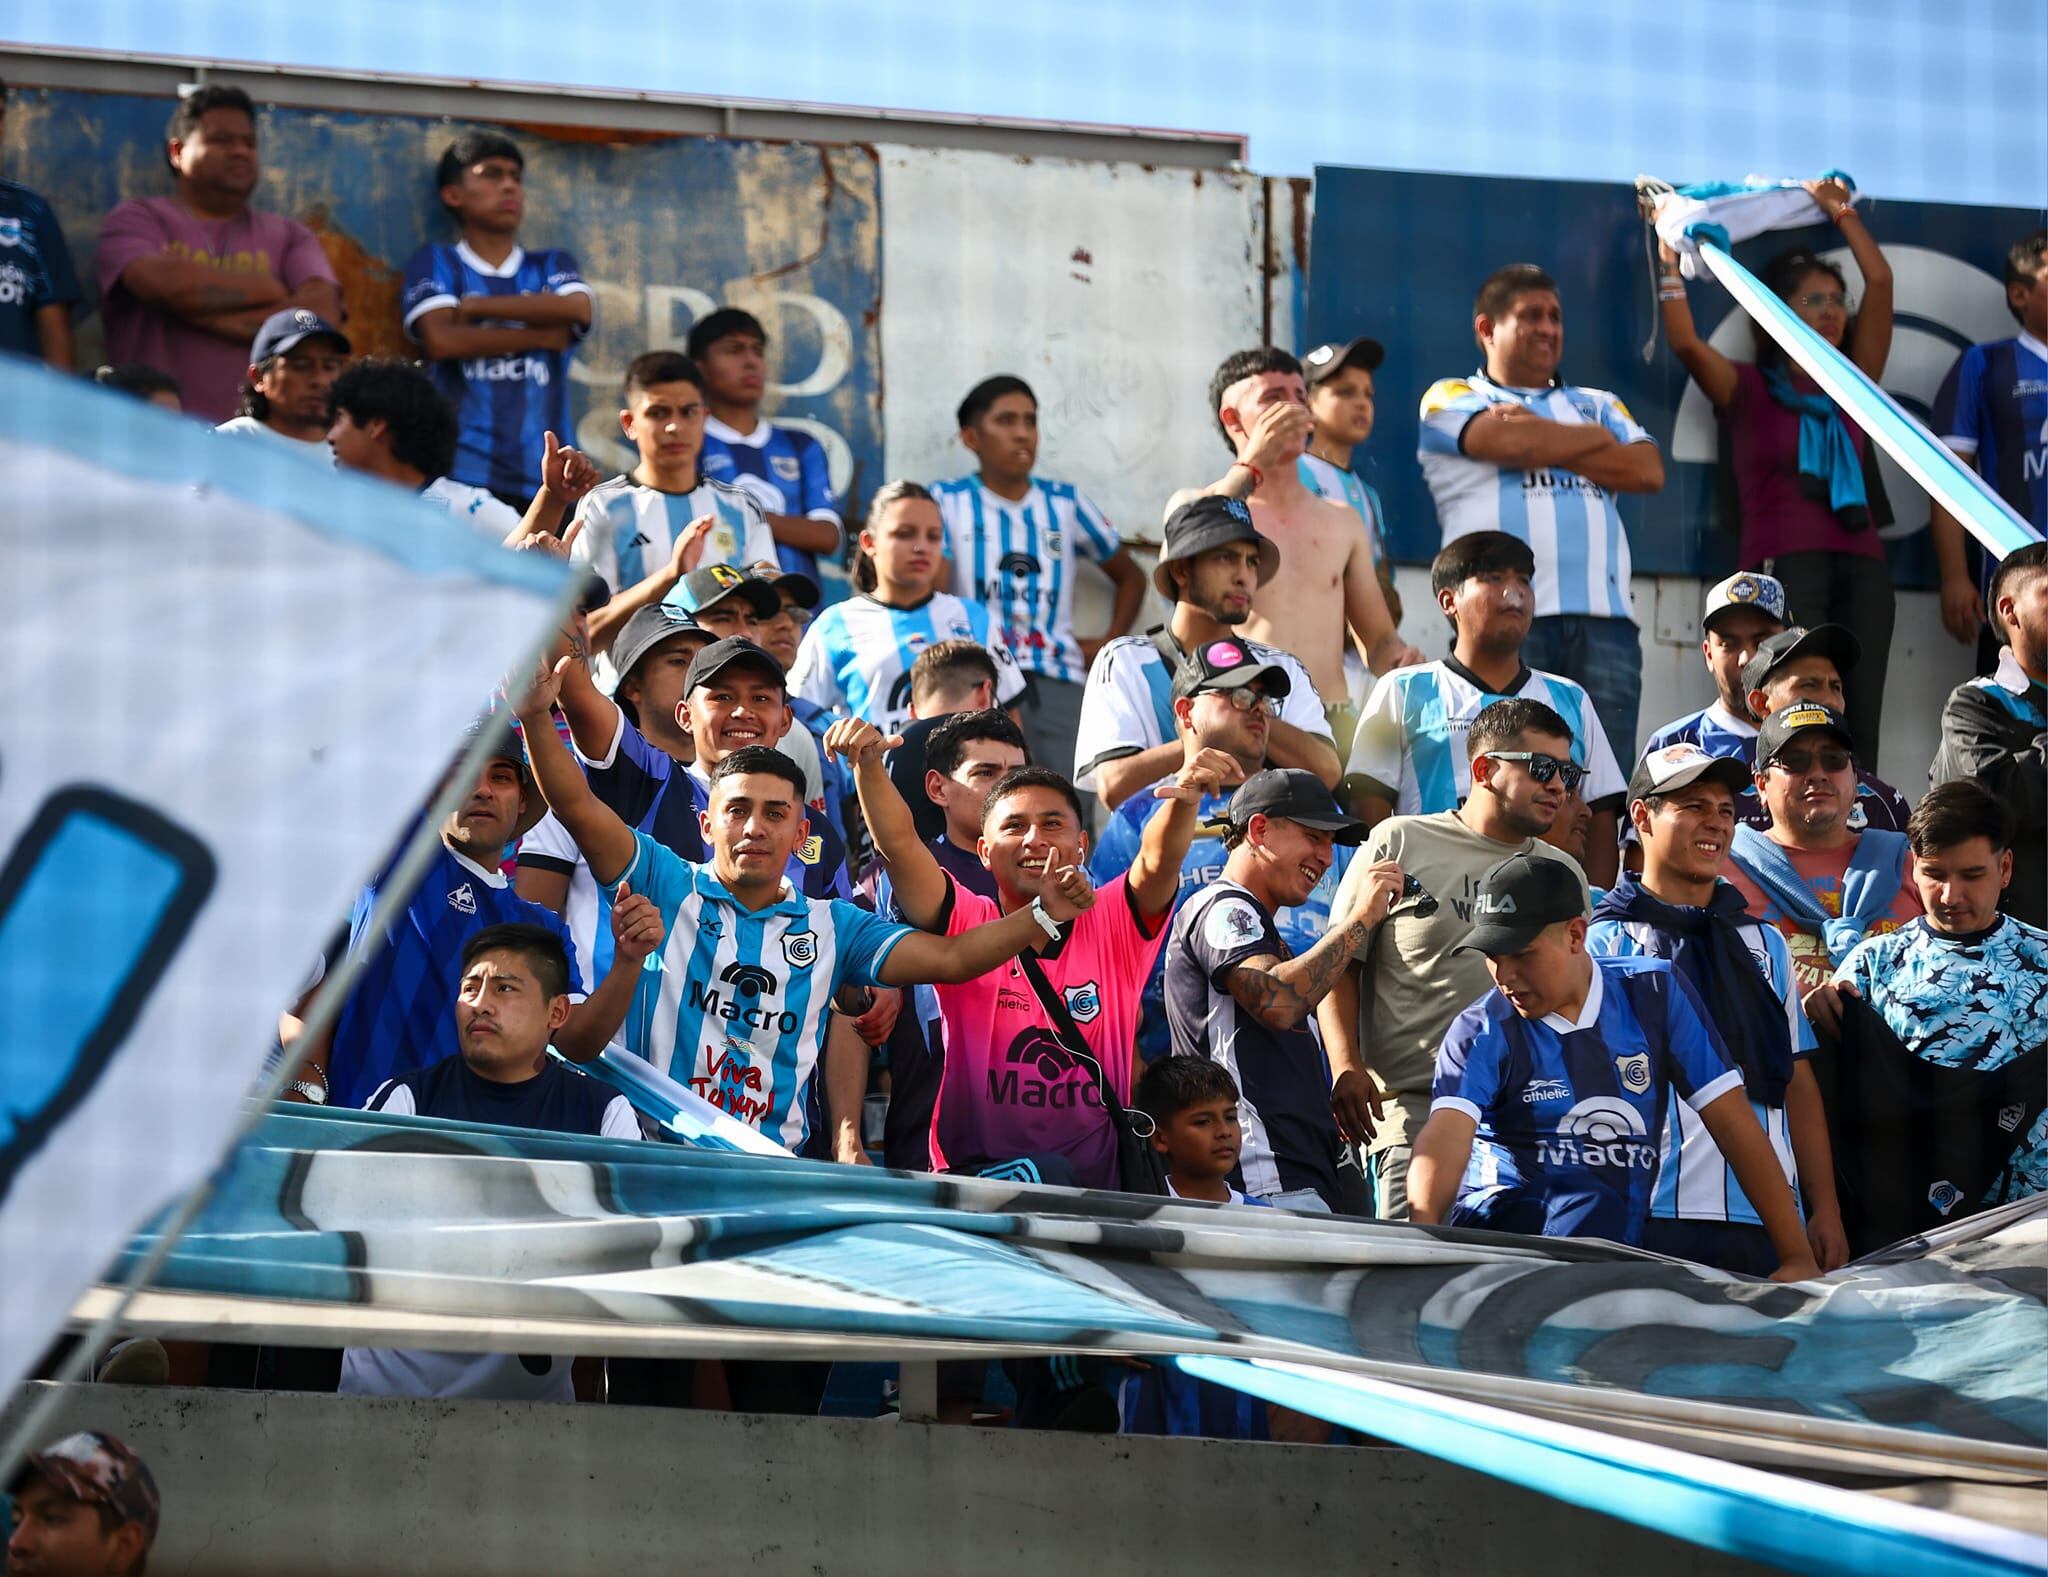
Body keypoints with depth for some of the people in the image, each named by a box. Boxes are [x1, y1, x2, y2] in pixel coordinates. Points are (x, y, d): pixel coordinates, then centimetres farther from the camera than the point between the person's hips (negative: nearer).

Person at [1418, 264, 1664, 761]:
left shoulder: (1597, 405, 28)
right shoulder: (1452, 399, 15)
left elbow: (1649, 471, 10)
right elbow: (1511, 443, -6)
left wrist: (1544, 446, 4)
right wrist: (1595, 438, 10)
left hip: (1603, 614, 4)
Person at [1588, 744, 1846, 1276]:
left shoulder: (1763, 943, 20)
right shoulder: (1607, 943, 4)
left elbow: (1798, 1083, 18)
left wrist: (1825, 1210, 11)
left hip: (1770, 1221, 4)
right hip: (1660, 1218, -4)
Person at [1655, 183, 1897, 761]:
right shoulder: (1749, 390, 8)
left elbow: (1880, 281, 15)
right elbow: (1686, 344, -9)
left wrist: (1839, 211, 21)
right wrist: (1670, 261, -6)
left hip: (1860, 562, 5)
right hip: (1782, 561, -5)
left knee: (1859, 726, -4)